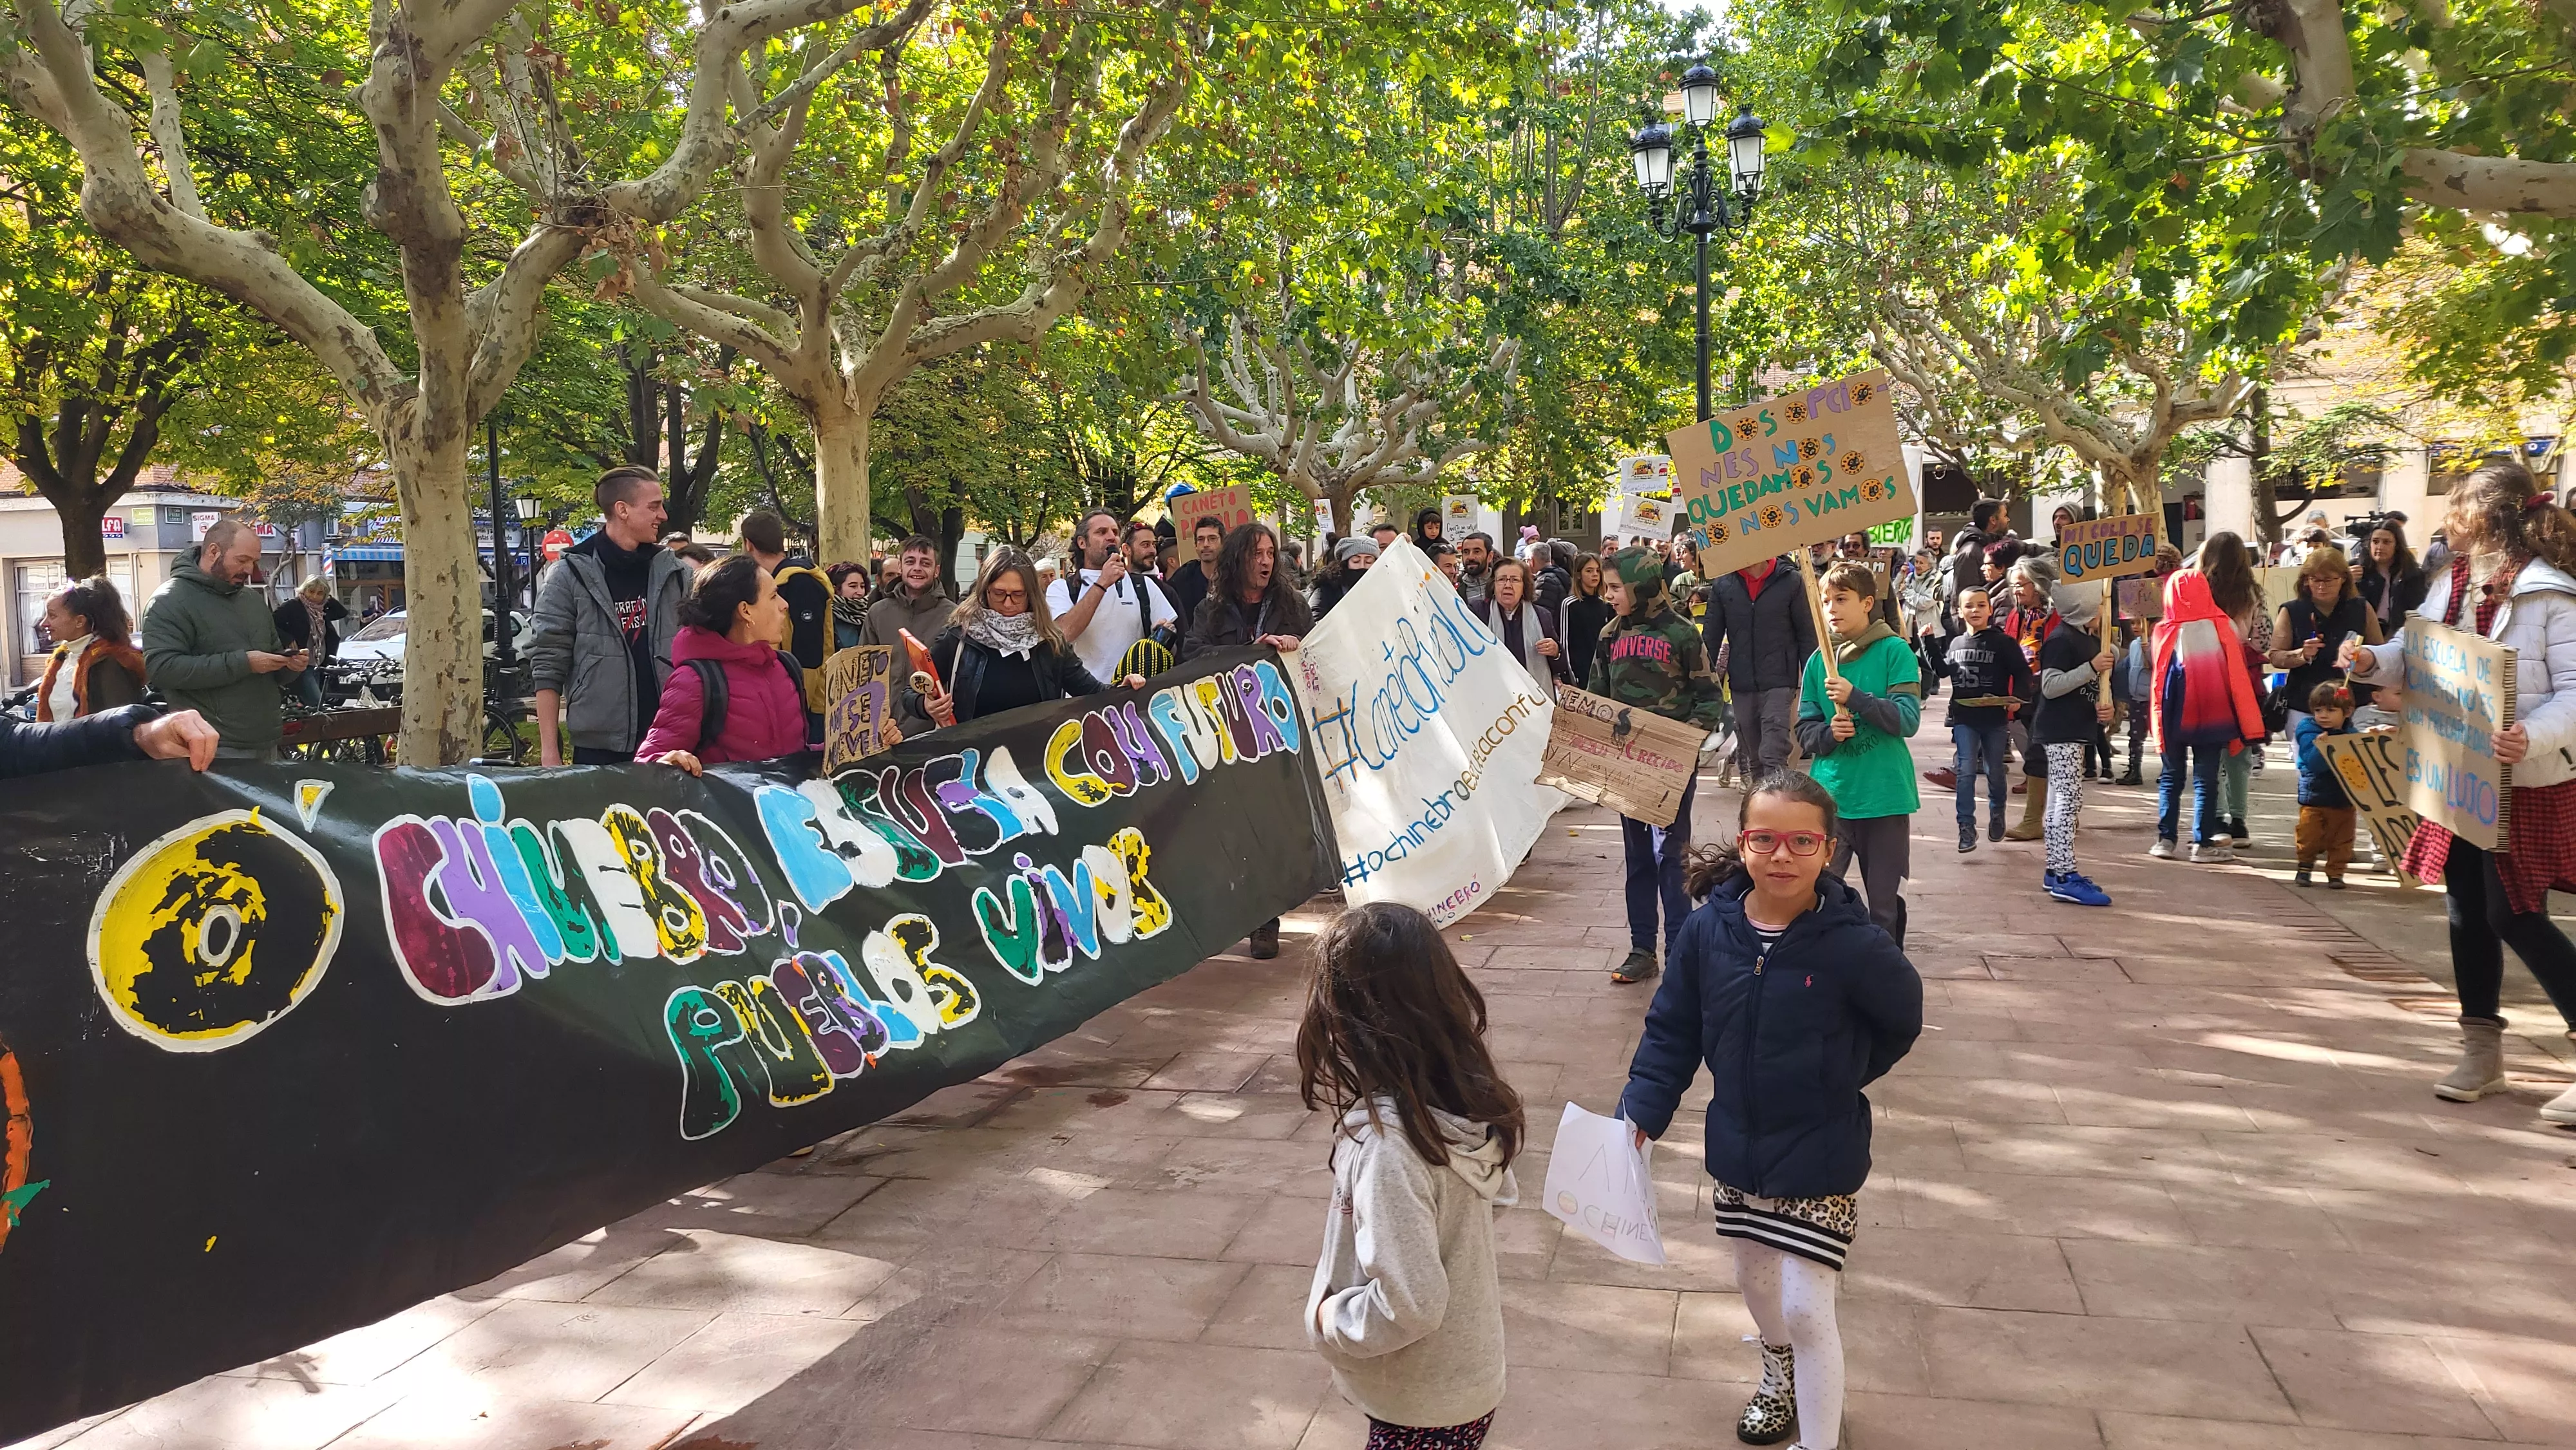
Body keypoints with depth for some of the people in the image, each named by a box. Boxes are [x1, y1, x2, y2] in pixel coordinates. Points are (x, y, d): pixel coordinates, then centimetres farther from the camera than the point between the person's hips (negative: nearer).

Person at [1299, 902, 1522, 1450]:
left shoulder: (1386, 1142, -32)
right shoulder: (1465, 1092, -9)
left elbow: (1409, 1305, -29)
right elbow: (1499, 1195, 9)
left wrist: (1327, 1318, -14)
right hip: (1466, 1375, 7)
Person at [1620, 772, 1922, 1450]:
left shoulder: (1852, 944, -23)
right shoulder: (1708, 929, -13)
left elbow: (1901, 1022, -5)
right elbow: (1671, 1029, -2)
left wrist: (1834, 1079, -3)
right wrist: (1641, 1111, -9)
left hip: (1820, 1159, -4)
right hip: (1735, 1151, 5)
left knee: (1806, 1307, -4)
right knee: (1755, 1280, 25)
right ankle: (1780, 1374, 55)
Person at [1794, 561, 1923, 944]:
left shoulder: (1894, 651, -3)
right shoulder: (1819, 660, 6)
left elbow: (1908, 719, -11)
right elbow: (1805, 732, 9)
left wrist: (1855, 698, -23)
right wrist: (1829, 733, -13)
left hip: (1885, 797, -2)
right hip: (1830, 797, 2)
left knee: (1887, 907, 8)